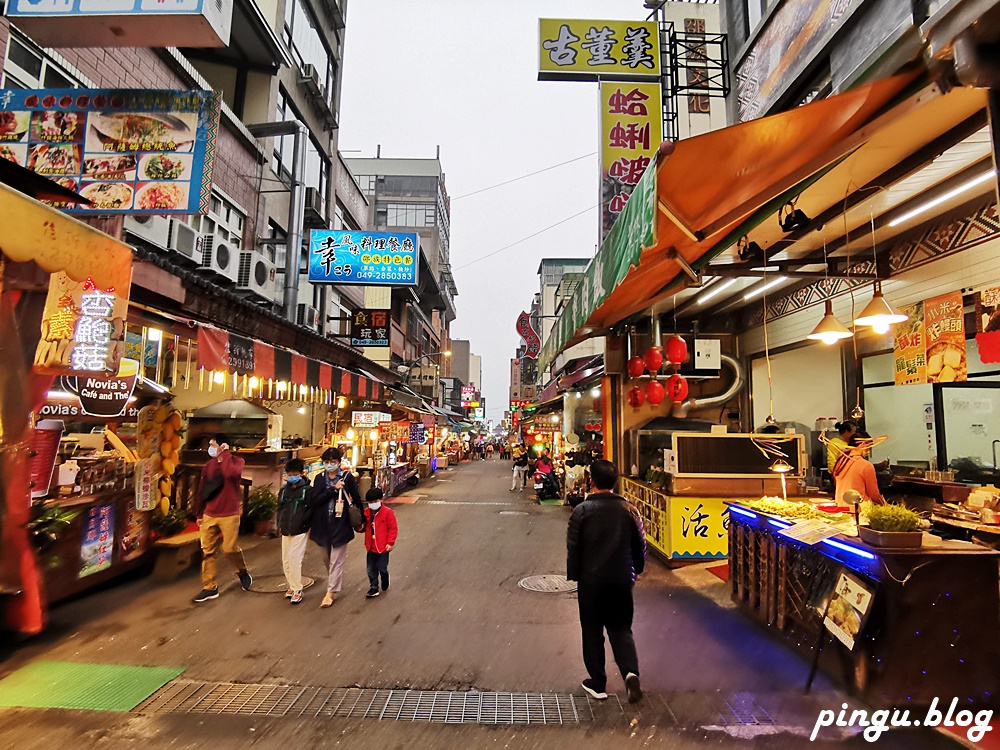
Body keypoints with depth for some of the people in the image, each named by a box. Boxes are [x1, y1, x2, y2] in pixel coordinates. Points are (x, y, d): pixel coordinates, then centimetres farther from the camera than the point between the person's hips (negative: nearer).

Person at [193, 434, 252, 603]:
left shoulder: (236, 461, -6)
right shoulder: (208, 465, 8)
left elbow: (231, 473, -31)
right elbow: (202, 490, 14)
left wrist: (225, 454, -19)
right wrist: (199, 514, 16)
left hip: (229, 515, -5)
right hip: (209, 515, 5)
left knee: (229, 548, -8)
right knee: (207, 551, 6)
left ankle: (243, 572, 20)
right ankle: (209, 588, 16)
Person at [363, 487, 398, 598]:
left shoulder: (387, 512, -13)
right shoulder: (367, 513, 2)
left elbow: (393, 528, -10)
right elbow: (365, 527, 14)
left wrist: (390, 543, -12)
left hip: (383, 547, -5)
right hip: (371, 547, 5)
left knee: (382, 568, 5)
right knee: (371, 569, 10)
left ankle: (385, 585, 33)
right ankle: (374, 588, 25)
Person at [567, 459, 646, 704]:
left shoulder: (582, 510, -11)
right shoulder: (628, 509, -4)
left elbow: (573, 548, -8)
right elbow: (639, 544, 3)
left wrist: (574, 575, 5)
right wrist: (636, 571, 19)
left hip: (591, 580, -2)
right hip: (621, 580, 2)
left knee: (592, 631, 12)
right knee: (621, 628, 16)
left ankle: (597, 684, 20)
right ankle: (630, 672, -3)